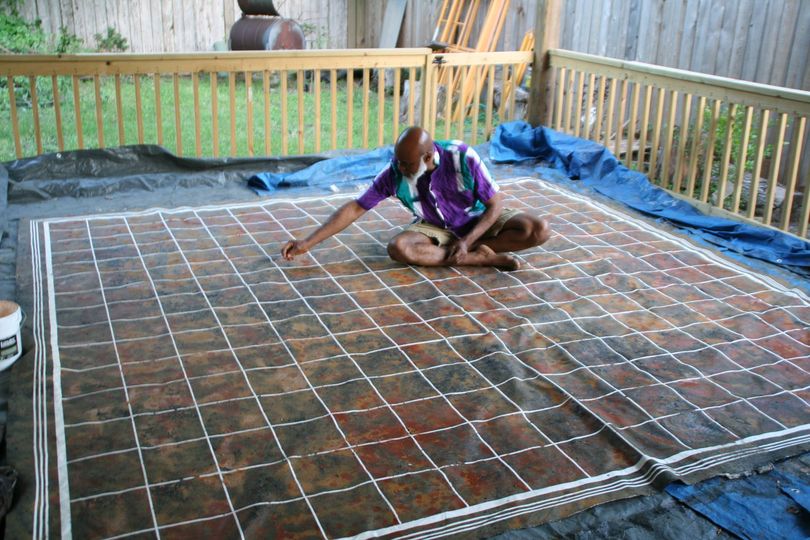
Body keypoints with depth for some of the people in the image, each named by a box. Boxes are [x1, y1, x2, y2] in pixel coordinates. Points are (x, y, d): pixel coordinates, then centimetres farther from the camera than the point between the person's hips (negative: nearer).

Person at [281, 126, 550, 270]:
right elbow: (354, 208, -19)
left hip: (479, 220, -1)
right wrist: (307, 243, -23)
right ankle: (481, 257, -24)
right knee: (397, 248, -32)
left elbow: (495, 204, -19)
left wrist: (466, 241, -30)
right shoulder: (394, 173, -23)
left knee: (539, 230, -25)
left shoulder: (463, 158, -29)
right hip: (437, 227, 2)